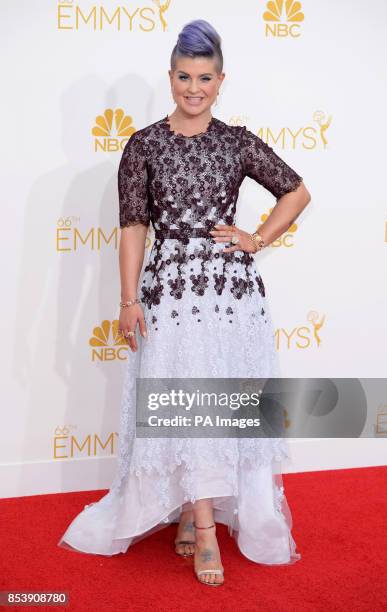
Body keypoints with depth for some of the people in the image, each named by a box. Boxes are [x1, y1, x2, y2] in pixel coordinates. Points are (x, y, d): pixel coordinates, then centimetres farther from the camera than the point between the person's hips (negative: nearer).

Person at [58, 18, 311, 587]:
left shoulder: (238, 142, 6)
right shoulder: (144, 145, 2)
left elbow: (297, 192, 14)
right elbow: (133, 225, -1)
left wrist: (258, 239, 4)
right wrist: (129, 300, -8)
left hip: (234, 287, 2)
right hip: (171, 288, -2)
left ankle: (192, 513, 25)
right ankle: (203, 528, 6)